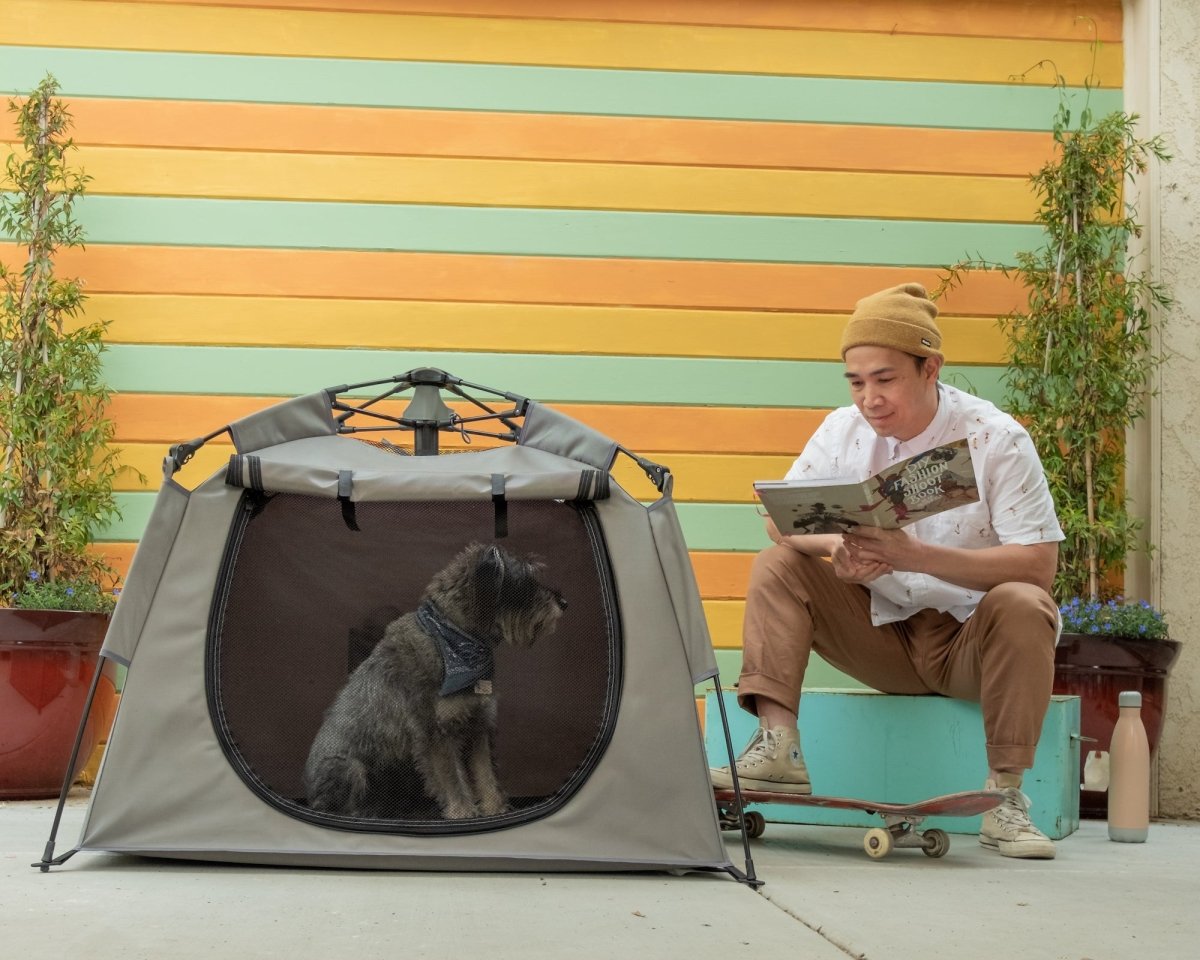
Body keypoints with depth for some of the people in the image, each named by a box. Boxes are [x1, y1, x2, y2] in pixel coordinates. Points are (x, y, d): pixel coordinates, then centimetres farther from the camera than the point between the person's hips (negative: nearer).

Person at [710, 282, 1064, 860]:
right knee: (777, 565, -10)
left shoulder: (994, 439, -17)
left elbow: (1039, 564, -23)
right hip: (881, 633, 4)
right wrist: (837, 549, -26)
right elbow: (780, 520, -2)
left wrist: (915, 555, -33)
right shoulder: (844, 431, -3)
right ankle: (777, 750, -21)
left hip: (969, 642, -4)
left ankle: (1005, 795, -25)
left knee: (1021, 605, -34)